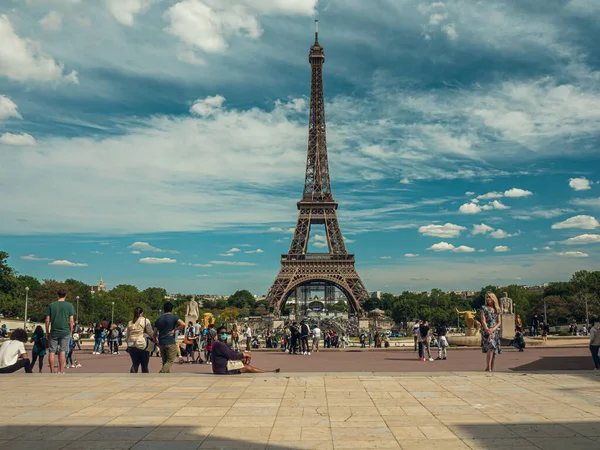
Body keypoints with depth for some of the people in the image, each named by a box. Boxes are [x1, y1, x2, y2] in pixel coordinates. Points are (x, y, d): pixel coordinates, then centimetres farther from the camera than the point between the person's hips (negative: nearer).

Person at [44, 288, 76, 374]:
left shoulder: (51, 305, 2)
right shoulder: (69, 305, -1)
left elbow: (47, 320, 2)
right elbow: (71, 320, -3)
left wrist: (47, 332, 10)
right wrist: (71, 331, 7)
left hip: (54, 332, 1)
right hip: (65, 331, -1)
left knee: (51, 352, 7)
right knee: (62, 351, 4)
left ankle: (52, 371, 7)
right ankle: (61, 371, 5)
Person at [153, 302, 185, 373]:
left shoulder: (158, 319, 12)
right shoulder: (174, 317, -3)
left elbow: (154, 333, 12)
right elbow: (183, 324, -19)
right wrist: (174, 329, -8)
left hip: (161, 343, 5)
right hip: (170, 343, -5)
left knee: (165, 361, 15)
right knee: (170, 361, -2)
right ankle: (160, 374, -21)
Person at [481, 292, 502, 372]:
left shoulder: (497, 309, 14)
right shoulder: (484, 308, 5)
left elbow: (499, 322, 9)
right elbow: (483, 321, -4)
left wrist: (493, 329, -9)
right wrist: (487, 330, -18)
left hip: (495, 331, 4)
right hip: (486, 331, -4)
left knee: (494, 352, 3)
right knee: (491, 348, -23)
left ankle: (492, 369, 10)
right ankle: (488, 367, -21)